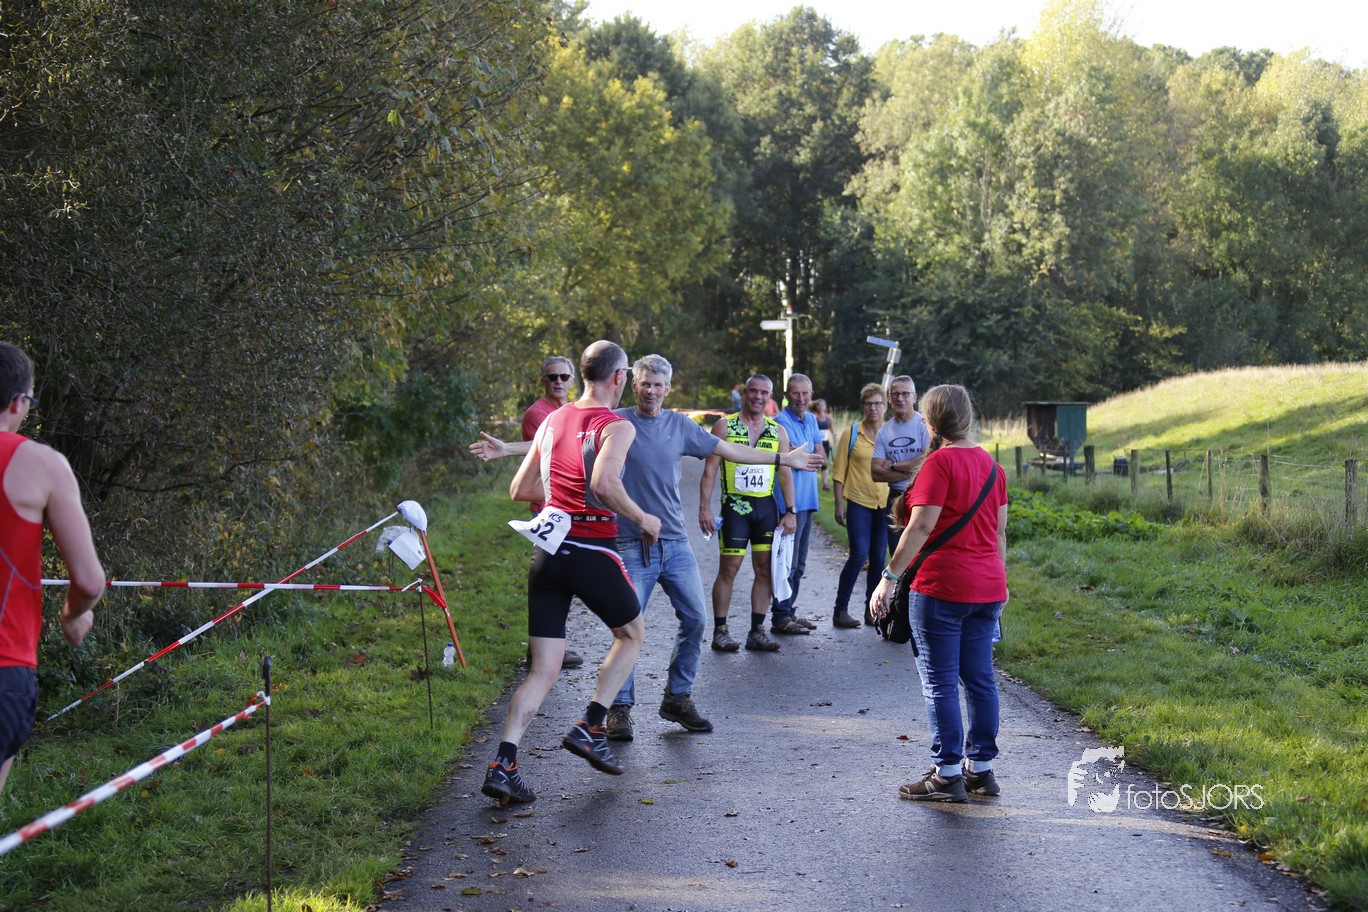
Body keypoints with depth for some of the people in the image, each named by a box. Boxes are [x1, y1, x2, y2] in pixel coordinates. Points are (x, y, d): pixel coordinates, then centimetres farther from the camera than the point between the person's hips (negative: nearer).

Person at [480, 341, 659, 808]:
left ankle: (503, 764, -7)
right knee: (631, 633, 23)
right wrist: (642, 519, -11)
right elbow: (604, 482, -25)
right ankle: (589, 729, 13)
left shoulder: (551, 421, 13)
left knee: (543, 671, 7)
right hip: (592, 555, -5)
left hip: (547, 554, 5)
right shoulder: (617, 426, -7)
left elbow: (520, 489, 16)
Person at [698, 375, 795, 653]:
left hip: (766, 506, 4)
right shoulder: (725, 426, 0)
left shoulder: (778, 431, 10)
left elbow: (785, 474, 11)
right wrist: (704, 507, -11)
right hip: (735, 506, -4)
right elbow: (710, 470, -3)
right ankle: (720, 632, 5)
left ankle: (757, 631, 12)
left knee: (765, 568, 4)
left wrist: (790, 511, 3)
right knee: (728, 569, -3)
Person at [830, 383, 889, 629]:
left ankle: (872, 609, 17)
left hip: (885, 504, 3)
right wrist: (839, 504, -3)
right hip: (859, 502, -3)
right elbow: (839, 472, 1)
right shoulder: (850, 434, 0)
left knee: (879, 556, 6)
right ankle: (840, 609, 0)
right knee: (859, 554, -10)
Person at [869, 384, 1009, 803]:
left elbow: (922, 526, -19)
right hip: (986, 587, 8)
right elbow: (1000, 529, 16)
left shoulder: (940, 462, -12)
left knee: (940, 681, -1)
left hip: (941, 587, -8)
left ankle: (948, 775, 2)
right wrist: (999, 583, 24)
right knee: (980, 678, 11)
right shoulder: (989, 462, 11)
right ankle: (981, 769, 17)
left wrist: (889, 577, -17)